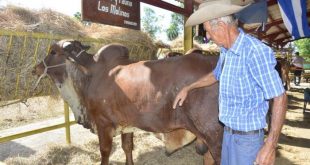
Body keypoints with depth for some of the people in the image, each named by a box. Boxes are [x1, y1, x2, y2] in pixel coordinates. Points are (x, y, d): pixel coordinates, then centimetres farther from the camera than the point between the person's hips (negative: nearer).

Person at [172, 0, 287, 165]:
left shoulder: (255, 52, -24)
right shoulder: (226, 51, 1)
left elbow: (280, 98, -21)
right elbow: (216, 75, 21)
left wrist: (270, 146, -22)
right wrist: (187, 88, 24)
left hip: (246, 137, -7)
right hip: (228, 132, 8)